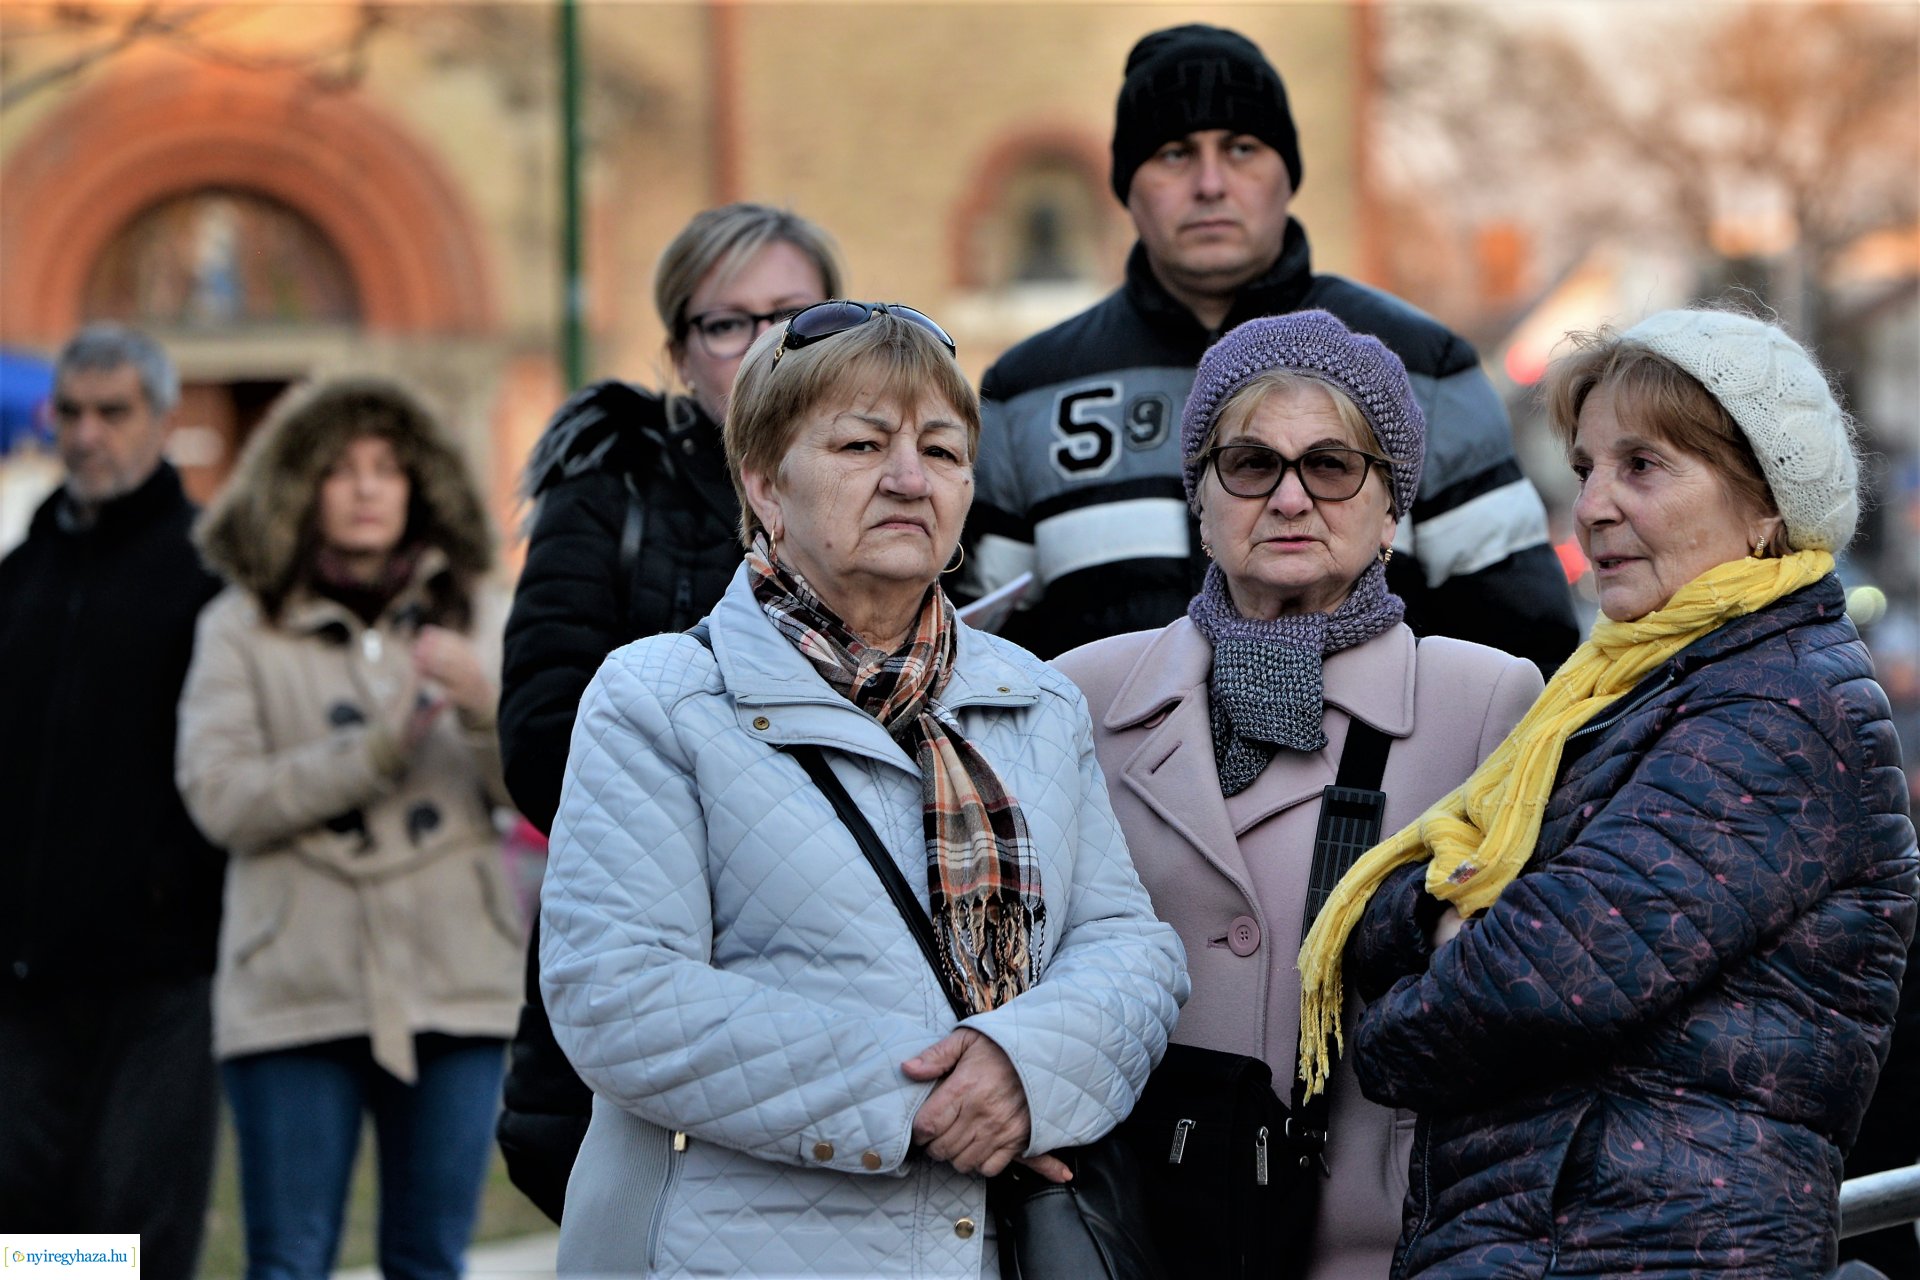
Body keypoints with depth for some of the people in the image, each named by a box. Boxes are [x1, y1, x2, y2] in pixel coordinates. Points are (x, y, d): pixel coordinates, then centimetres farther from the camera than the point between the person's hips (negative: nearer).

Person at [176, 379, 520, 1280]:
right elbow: (219, 797, -8)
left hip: (454, 987, 2)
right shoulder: (241, 630, 5)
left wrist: (486, 701, -17)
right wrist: (377, 750, -15)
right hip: (296, 995, -2)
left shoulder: (478, 619, 11)